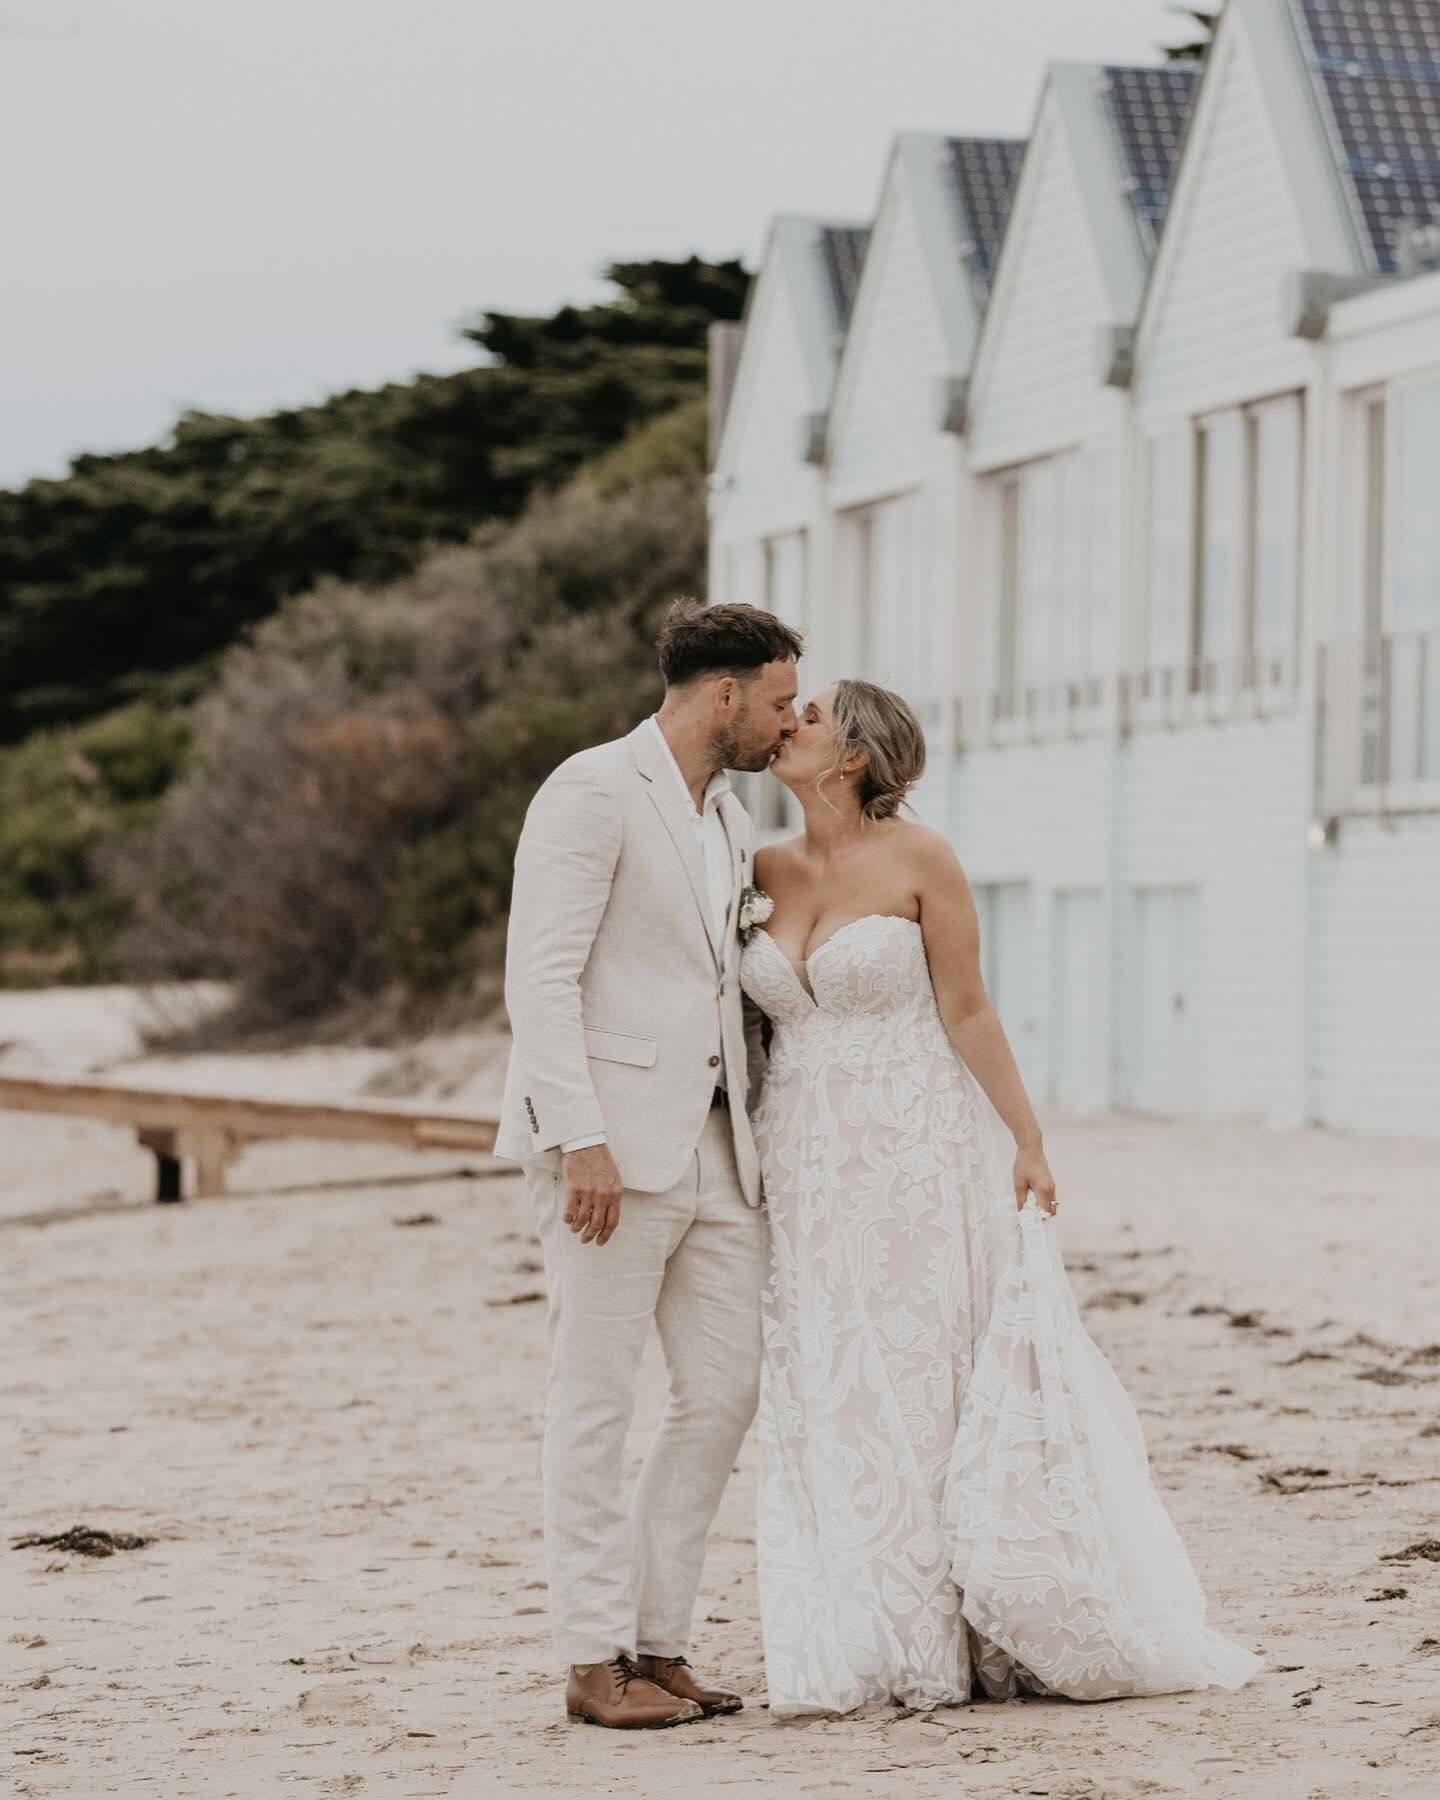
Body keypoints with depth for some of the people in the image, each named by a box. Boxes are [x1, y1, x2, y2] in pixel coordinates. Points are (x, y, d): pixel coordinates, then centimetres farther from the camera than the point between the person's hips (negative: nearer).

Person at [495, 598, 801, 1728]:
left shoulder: (730, 822, 19)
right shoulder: (593, 792, -8)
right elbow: (540, 979, -16)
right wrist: (581, 1142, -23)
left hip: (713, 1144, 8)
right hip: (611, 1143, -8)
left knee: (726, 1391, 6)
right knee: (597, 1403, -2)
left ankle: (658, 1640, 15)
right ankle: (596, 1661, 4)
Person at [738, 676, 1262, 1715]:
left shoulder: (919, 860, -7)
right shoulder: (766, 870, 6)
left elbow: (968, 1013, -6)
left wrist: (1028, 1140, -8)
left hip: (918, 1159, -4)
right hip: (808, 1171, 5)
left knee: (934, 1383, 1)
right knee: (832, 1398, 5)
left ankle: (976, 1638, 10)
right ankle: (867, 1644, 12)